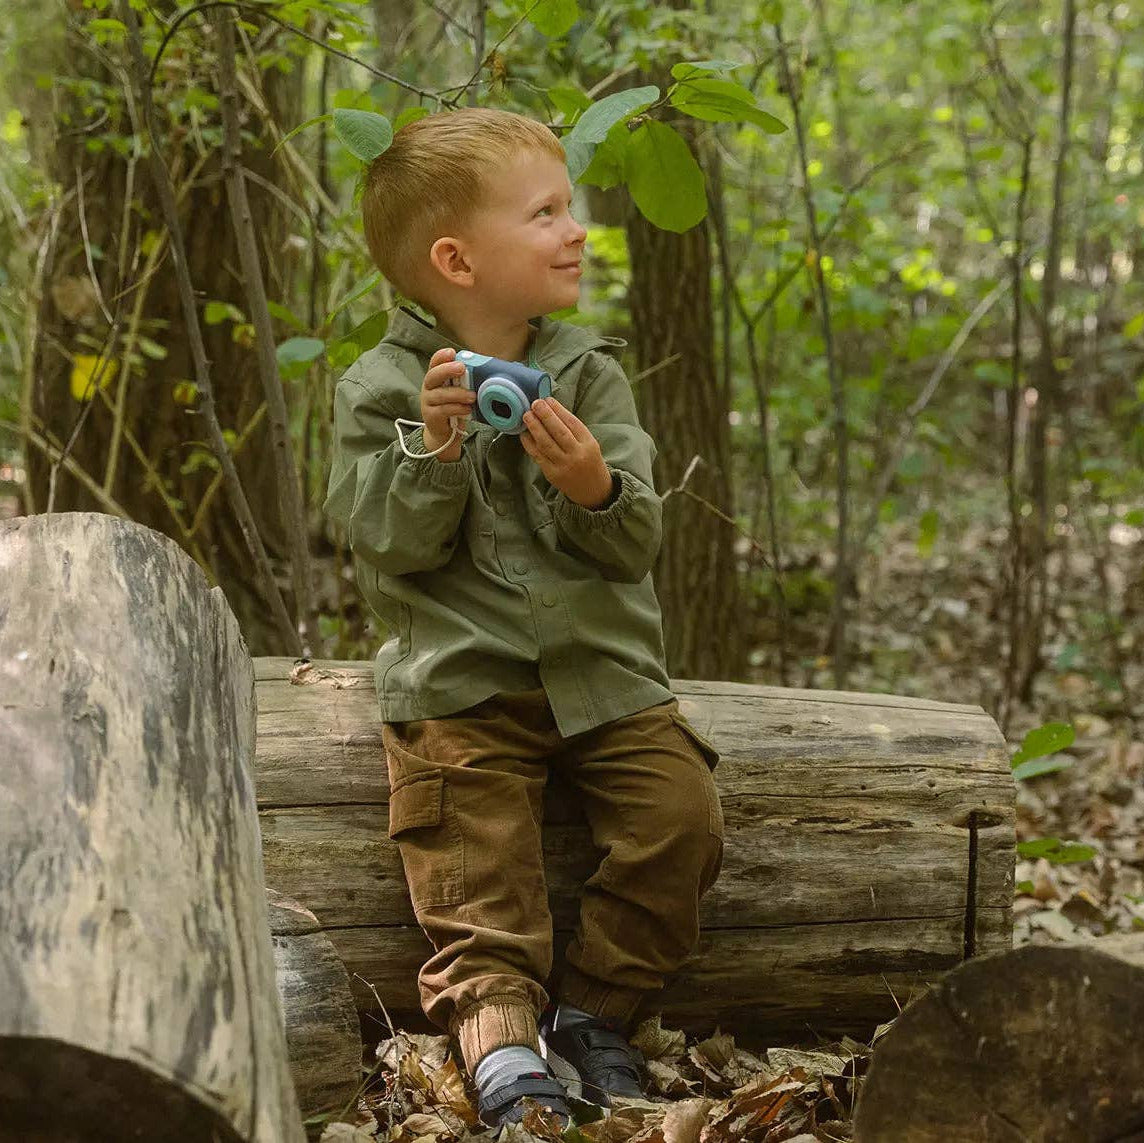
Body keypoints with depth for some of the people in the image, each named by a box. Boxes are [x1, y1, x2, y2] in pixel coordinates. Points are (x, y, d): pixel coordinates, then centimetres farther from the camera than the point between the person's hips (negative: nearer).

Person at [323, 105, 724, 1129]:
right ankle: (499, 1027, -16)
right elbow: (390, 544, -9)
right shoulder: (381, 388, -1)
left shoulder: (591, 373, 6)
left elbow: (635, 545, -1)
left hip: (601, 668, 3)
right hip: (460, 677, -2)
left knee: (682, 812, -12)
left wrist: (595, 488, -23)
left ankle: (592, 1007, 1)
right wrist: (433, 447, -23)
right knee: (477, 850, -18)